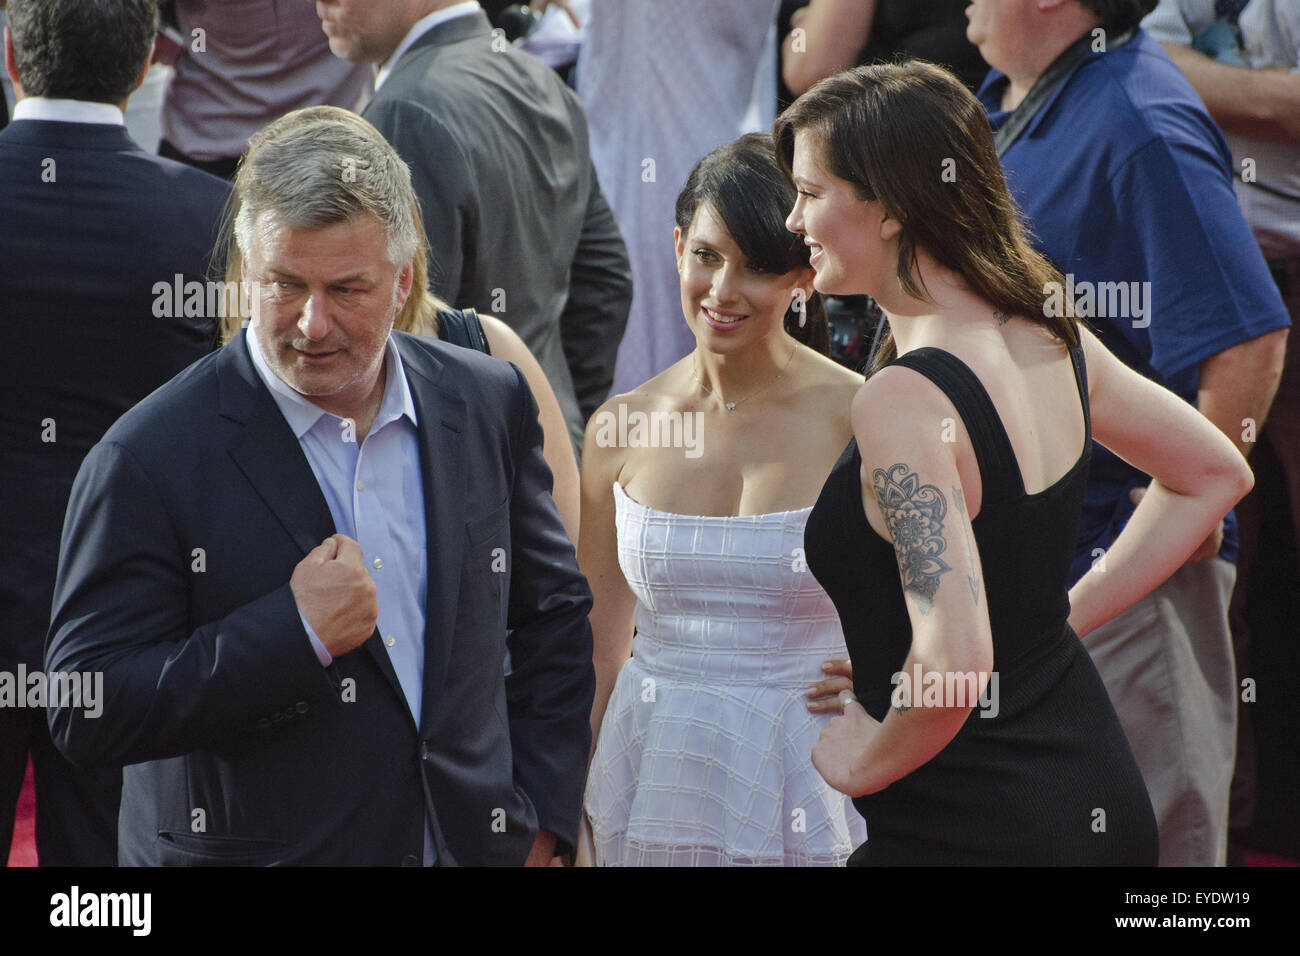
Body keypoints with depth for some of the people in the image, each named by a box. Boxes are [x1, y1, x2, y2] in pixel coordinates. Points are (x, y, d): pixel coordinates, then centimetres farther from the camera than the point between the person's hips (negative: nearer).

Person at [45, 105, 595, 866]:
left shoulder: (491, 404, -1)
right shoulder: (148, 461, -14)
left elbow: (553, 613, 11)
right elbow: (85, 717, -17)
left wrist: (538, 819, 3)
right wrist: (296, 633, -23)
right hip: (252, 849, -3)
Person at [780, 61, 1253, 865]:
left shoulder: (903, 401, -23)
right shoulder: (1053, 339, 3)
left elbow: (954, 660, -31)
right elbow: (1216, 474, 19)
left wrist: (863, 763, -13)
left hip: (969, 829, -9)